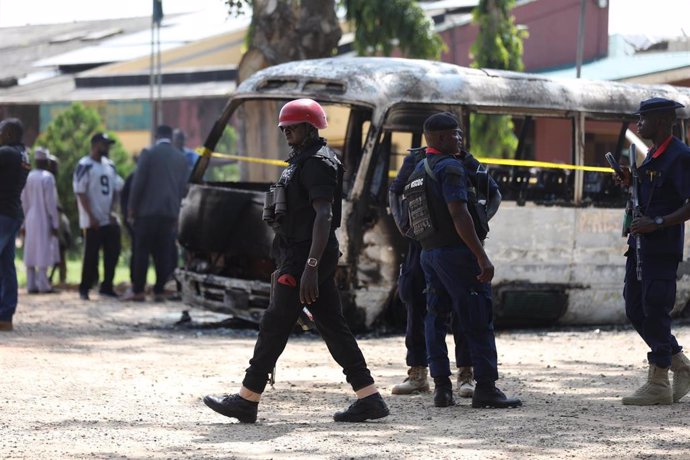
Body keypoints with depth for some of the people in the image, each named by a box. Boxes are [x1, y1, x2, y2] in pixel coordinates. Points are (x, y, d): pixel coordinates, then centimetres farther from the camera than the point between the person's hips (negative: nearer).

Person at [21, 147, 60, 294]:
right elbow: (50, 202, -12)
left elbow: (24, 202, 8)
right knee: (43, 252, -5)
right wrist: (55, 223, -8)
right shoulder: (47, 177, -10)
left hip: (30, 221, 5)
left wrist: (24, 223, 15)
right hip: (44, 221, -5)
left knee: (31, 253, 7)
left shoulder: (28, 177, 5)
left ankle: (31, 285, 7)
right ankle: (43, 285, -9)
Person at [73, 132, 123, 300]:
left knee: (113, 253, 6)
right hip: (93, 221, -7)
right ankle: (84, 288, 7)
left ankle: (107, 287, 15)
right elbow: (81, 193, -13)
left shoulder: (110, 165, 13)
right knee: (91, 255, -3)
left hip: (110, 220, 7)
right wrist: (91, 217, -17)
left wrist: (112, 211, 1)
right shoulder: (85, 166, -9)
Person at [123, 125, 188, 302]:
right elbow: (183, 187, 12)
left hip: (148, 210, -4)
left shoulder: (148, 154, -5)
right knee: (164, 253, 5)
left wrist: (131, 207, 0)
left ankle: (138, 290, -2)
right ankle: (159, 291, 3)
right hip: (171, 212, 4)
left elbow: (138, 183, -7)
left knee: (142, 251, 0)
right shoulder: (181, 158, 10)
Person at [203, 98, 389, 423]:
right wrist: (283, 266, 24)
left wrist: (310, 266, -28)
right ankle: (369, 399, 5)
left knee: (274, 326, -4)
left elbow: (324, 216, -22)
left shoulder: (317, 163, -13)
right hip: (299, 256, 11)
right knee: (333, 327, 7)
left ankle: (247, 401, 3)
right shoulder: (302, 162, 19)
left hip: (306, 256, -11)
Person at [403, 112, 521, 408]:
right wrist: (482, 257, -22)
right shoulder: (449, 167, -12)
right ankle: (485, 387, -9)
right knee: (478, 321, -6)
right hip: (455, 251, -9)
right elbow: (459, 215, -21)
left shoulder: (417, 173, 16)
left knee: (435, 318, 10)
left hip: (428, 252, 9)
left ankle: (441, 387, 7)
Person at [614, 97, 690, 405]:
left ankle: (658, 384, -1)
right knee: (636, 311, 11)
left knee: (654, 312, -8)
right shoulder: (652, 155, 17)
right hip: (640, 245, 10)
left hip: (663, 249, -10)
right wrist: (630, 184, 10)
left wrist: (657, 223, -22)